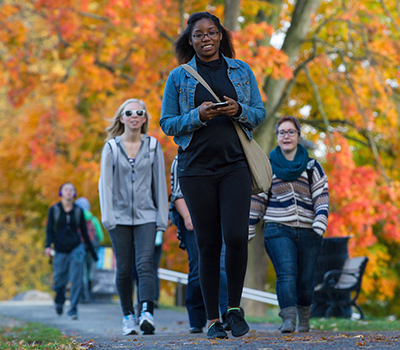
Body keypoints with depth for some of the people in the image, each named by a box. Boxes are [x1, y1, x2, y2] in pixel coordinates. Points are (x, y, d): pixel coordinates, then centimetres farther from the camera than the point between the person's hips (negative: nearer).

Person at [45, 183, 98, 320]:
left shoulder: (78, 211, 4)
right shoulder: (54, 210, 1)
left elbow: (84, 232, 10)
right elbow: (49, 230, -4)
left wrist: (92, 251, 11)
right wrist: (48, 246, -22)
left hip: (76, 248, 0)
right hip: (60, 250, 0)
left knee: (76, 280, -12)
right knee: (59, 282, 5)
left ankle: (73, 310, -8)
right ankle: (59, 302, 37)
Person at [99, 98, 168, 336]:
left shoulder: (153, 146, 6)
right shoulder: (111, 147, 5)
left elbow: (160, 183, 7)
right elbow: (105, 183, 2)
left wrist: (162, 217, 2)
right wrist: (107, 216, -7)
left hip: (146, 216, -1)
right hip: (120, 217, 1)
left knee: (145, 263, -16)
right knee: (124, 269, 2)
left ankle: (148, 312, -26)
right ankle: (128, 316, 11)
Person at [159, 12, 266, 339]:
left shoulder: (241, 70, 12)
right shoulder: (178, 77, 8)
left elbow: (260, 113, 12)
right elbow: (167, 124, 6)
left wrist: (239, 110, -9)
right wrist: (198, 115, -11)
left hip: (235, 164, 0)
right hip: (196, 167, 0)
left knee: (236, 236, -14)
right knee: (208, 244, 1)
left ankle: (235, 308, 5)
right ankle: (213, 319, 9)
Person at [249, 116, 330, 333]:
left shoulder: (312, 167, 11)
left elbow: (322, 197, 2)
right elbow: (257, 201, 13)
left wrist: (320, 224, -14)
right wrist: (247, 232, 10)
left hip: (308, 232, 1)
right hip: (278, 230, -1)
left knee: (305, 278, 3)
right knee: (286, 273, -20)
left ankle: (304, 319, 24)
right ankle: (288, 318, -28)